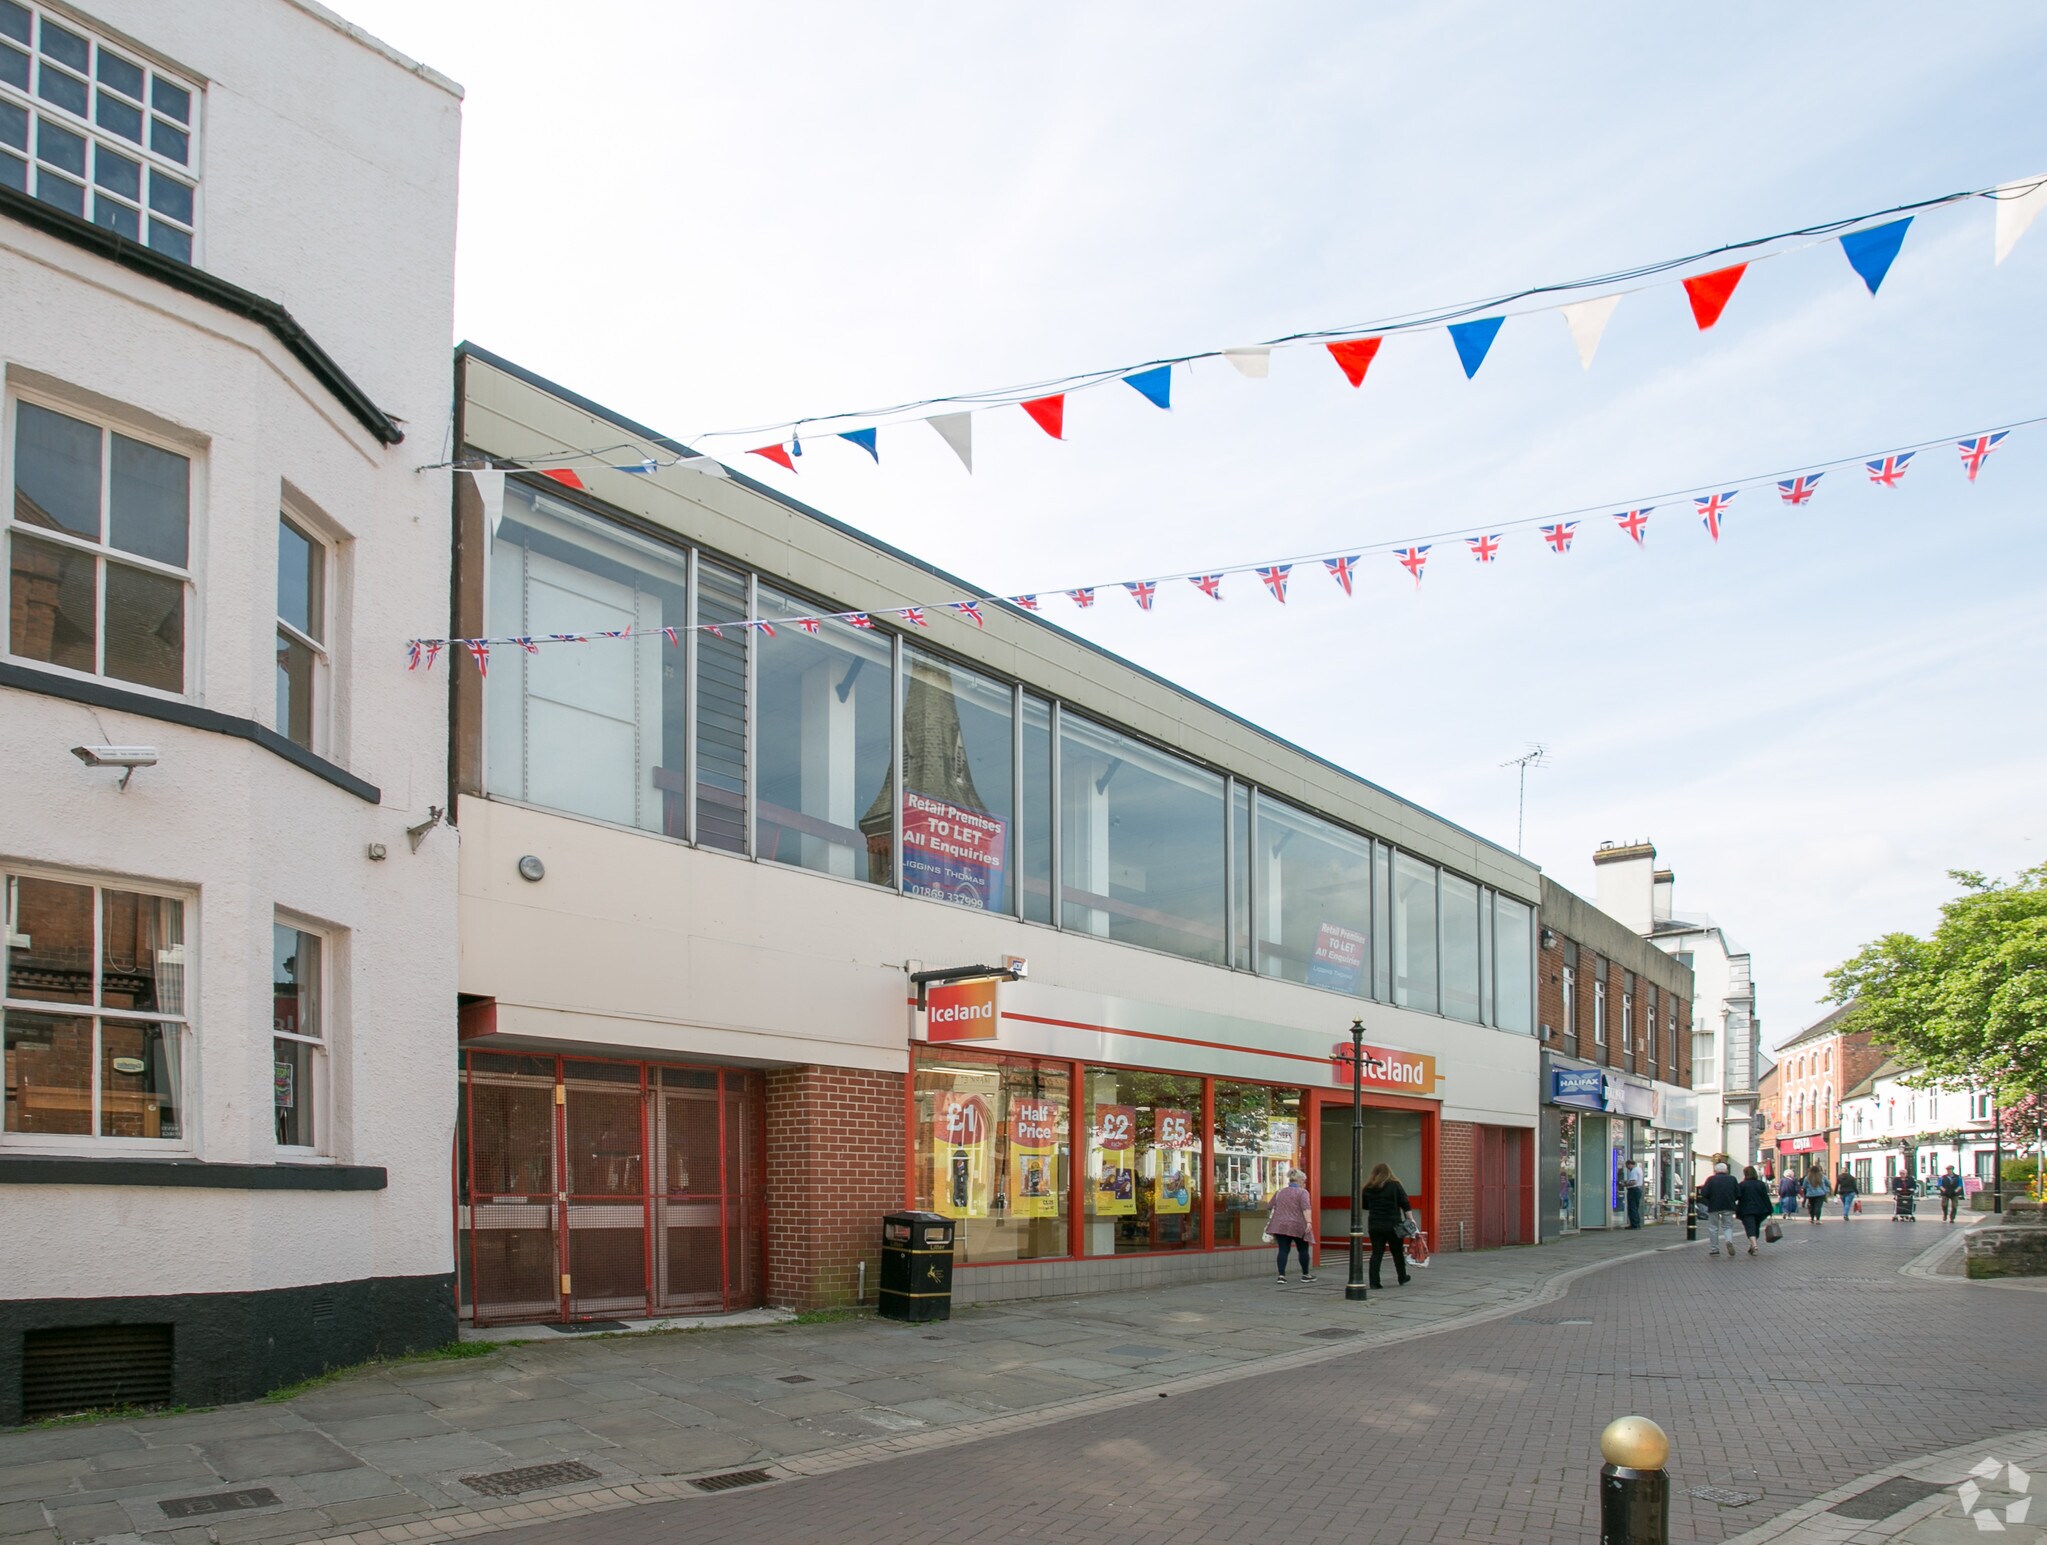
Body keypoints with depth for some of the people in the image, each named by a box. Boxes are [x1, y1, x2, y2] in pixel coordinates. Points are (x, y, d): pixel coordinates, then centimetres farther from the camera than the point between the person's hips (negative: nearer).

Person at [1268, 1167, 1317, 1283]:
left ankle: (1281, 1275, -9)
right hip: (1298, 1226, -4)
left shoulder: (1280, 1192, 14)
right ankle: (1305, 1274, 19)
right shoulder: (1302, 1192, -3)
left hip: (1280, 1225, 4)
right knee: (1303, 1250, 11)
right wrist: (1309, 1222, -23)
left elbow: (1272, 1207, 21)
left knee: (1283, 1250, 1)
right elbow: (1305, 1207, -16)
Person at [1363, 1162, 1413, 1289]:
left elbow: (1365, 1206, 14)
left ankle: (1374, 1283, -4)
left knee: (1376, 1253, 3)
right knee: (1397, 1252, 14)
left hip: (1374, 1226, 2)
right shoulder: (1394, 1185, -3)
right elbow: (1405, 1204, -6)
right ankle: (1402, 1279, 28)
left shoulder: (1368, 1188, 4)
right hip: (1393, 1225, -2)